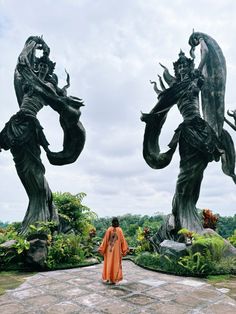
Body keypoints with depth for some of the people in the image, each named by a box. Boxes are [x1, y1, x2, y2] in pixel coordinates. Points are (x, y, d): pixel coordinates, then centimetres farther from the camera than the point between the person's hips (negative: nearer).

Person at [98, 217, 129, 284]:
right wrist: (125, 249, 1)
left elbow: (105, 239, -5)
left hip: (109, 249, 1)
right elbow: (122, 240, -6)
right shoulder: (120, 230, -7)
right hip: (117, 249, -1)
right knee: (116, 264, 6)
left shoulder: (109, 229, -6)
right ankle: (113, 279, 5)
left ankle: (108, 278, 15)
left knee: (109, 263, 13)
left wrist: (102, 249, 1)